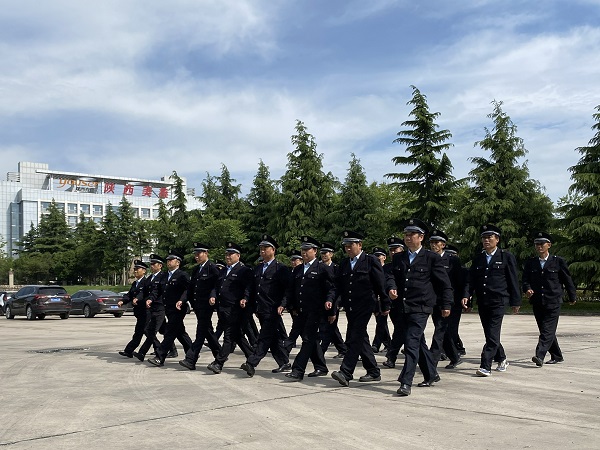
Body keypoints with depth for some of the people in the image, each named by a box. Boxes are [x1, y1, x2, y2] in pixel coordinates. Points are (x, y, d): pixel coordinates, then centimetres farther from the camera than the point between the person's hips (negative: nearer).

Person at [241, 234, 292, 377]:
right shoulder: (257, 269, 17)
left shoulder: (281, 269, -4)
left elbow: (287, 290, -9)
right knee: (273, 338, 12)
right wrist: (247, 300, 7)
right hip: (261, 310, 7)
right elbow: (253, 289, 23)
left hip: (272, 310, -7)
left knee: (265, 338, -10)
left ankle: (251, 363, -16)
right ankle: (284, 363, 21)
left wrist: (282, 305, -19)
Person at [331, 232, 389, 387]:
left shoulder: (371, 261, -3)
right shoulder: (344, 264, 14)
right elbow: (337, 284, 10)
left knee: (355, 338, -13)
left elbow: (381, 284, -3)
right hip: (350, 308, 7)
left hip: (365, 306, -7)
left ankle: (345, 373, -18)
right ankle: (373, 372, 22)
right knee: (361, 339, 11)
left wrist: (385, 305, -3)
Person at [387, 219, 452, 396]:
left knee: (411, 343, -13)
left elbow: (445, 283, 1)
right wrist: (392, 288, -15)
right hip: (403, 308, 6)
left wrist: (446, 305, 1)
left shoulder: (432, 258, -2)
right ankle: (431, 375, 34)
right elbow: (392, 276, 7)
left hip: (420, 308, -6)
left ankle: (406, 382, -11)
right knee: (418, 342, 18)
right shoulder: (398, 258, 12)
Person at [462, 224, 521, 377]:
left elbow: (513, 280, 1)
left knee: (493, 334, -10)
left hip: (498, 301, -5)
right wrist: (467, 295, -6)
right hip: (482, 302, 5)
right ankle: (501, 359, 31)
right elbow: (471, 280, 10)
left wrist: (515, 301, -1)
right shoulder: (478, 259, 12)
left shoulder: (506, 257, 0)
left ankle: (485, 366, -10)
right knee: (490, 334, 12)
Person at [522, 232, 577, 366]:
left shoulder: (558, 261, 0)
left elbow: (567, 279, 7)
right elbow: (525, 279, 4)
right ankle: (557, 356, 26)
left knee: (548, 330, -13)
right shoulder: (530, 263, 8)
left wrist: (572, 297, 13)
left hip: (553, 302, -4)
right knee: (544, 330, 11)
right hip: (537, 303, 4)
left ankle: (539, 356, -21)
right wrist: (527, 289, -17)